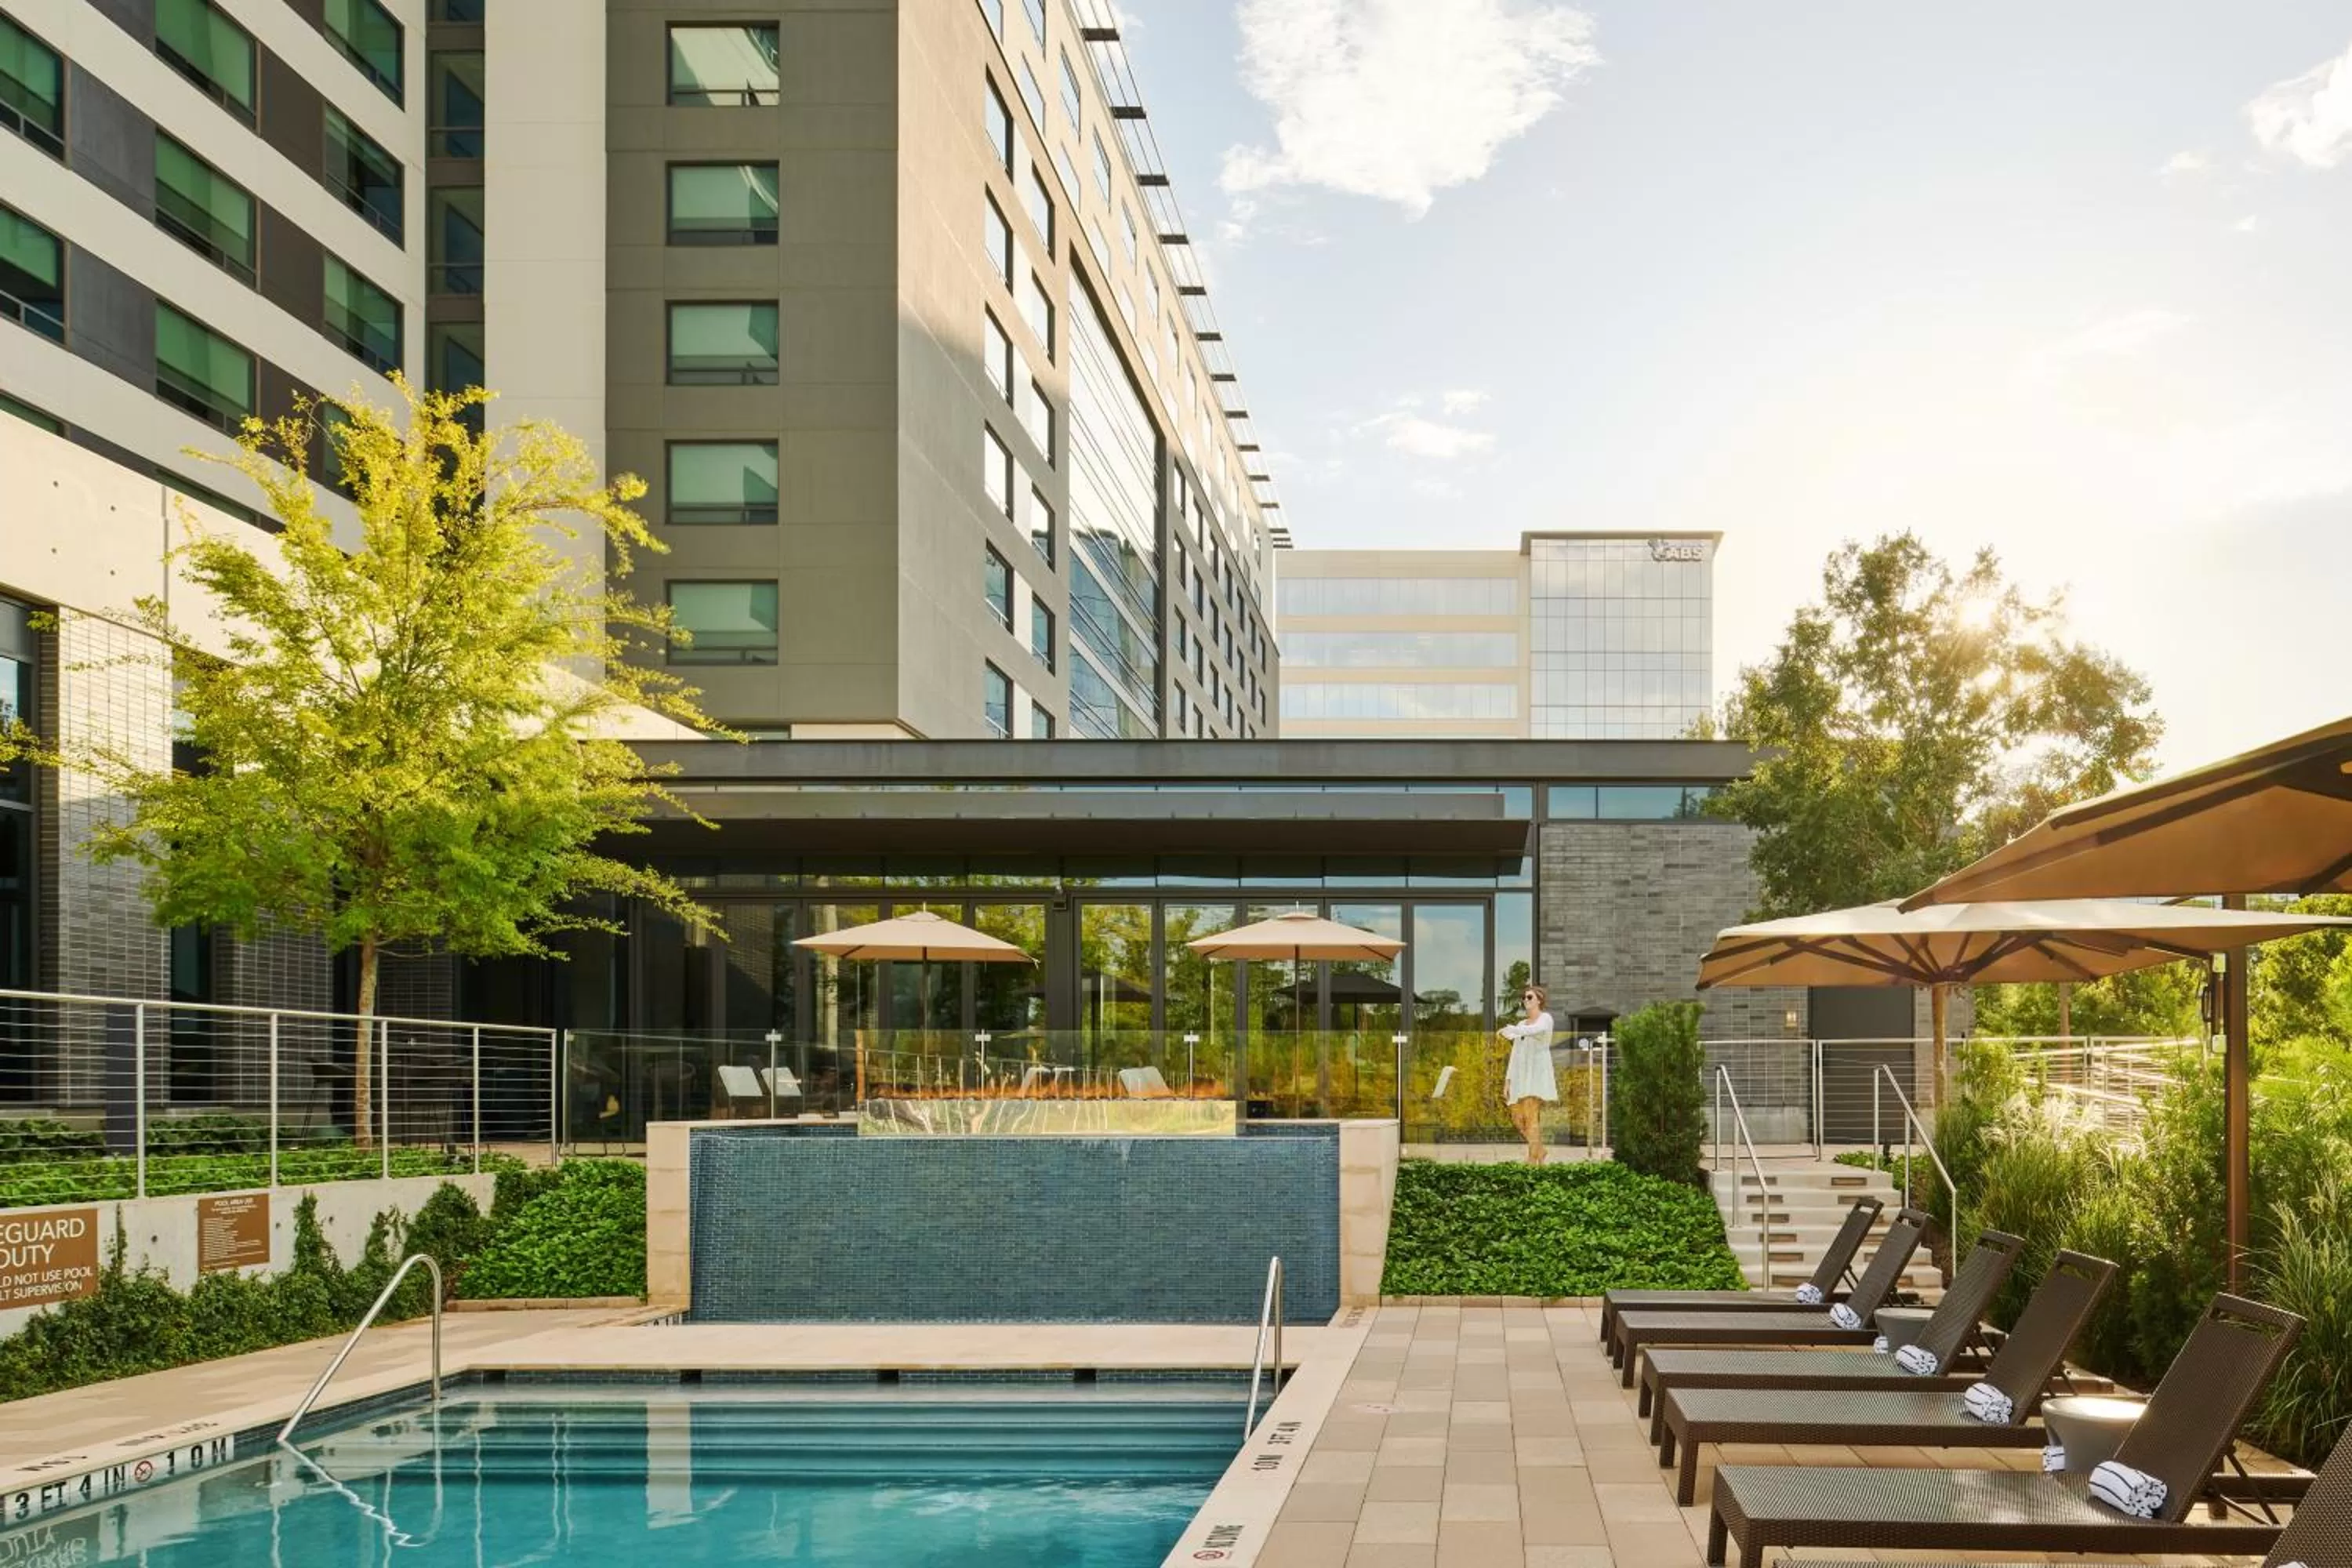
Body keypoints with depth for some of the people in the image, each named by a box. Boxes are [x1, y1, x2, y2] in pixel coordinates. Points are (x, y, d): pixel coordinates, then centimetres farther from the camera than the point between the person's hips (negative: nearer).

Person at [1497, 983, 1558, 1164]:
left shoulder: (1546, 1019, -1)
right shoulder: (1521, 1024, 20)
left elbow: (1534, 1030, -26)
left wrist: (1509, 1030, -26)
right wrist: (1507, 1081, 11)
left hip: (1538, 1072, -7)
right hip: (1521, 1075, 7)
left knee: (1531, 1116, -17)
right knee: (1517, 1119, 3)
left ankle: (1532, 1160, -18)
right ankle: (1540, 1150, 20)